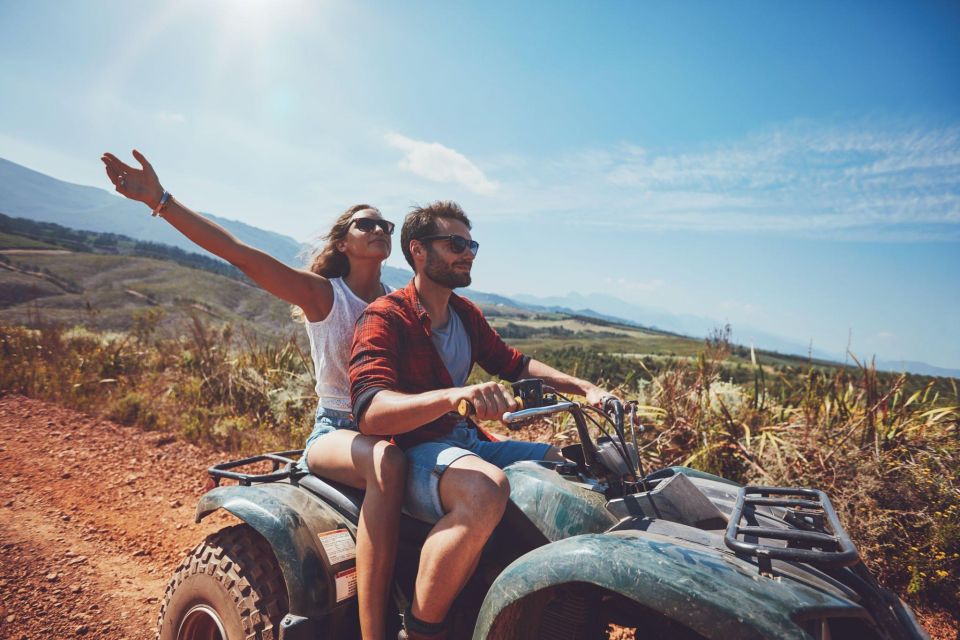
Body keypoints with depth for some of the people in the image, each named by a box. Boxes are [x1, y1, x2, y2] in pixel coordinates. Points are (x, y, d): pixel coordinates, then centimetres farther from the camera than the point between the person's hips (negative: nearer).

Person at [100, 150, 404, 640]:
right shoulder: (322, 294, -4)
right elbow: (239, 254, -14)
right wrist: (159, 199, -21)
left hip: (390, 428, 5)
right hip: (334, 432, -4)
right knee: (388, 462, -39)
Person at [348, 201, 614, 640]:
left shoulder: (466, 314, 12)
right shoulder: (384, 319, -13)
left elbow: (514, 364, 20)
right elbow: (370, 412, -27)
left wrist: (585, 388, 8)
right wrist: (455, 394, -44)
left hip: (468, 442, 9)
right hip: (415, 452, -8)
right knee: (486, 488, -39)